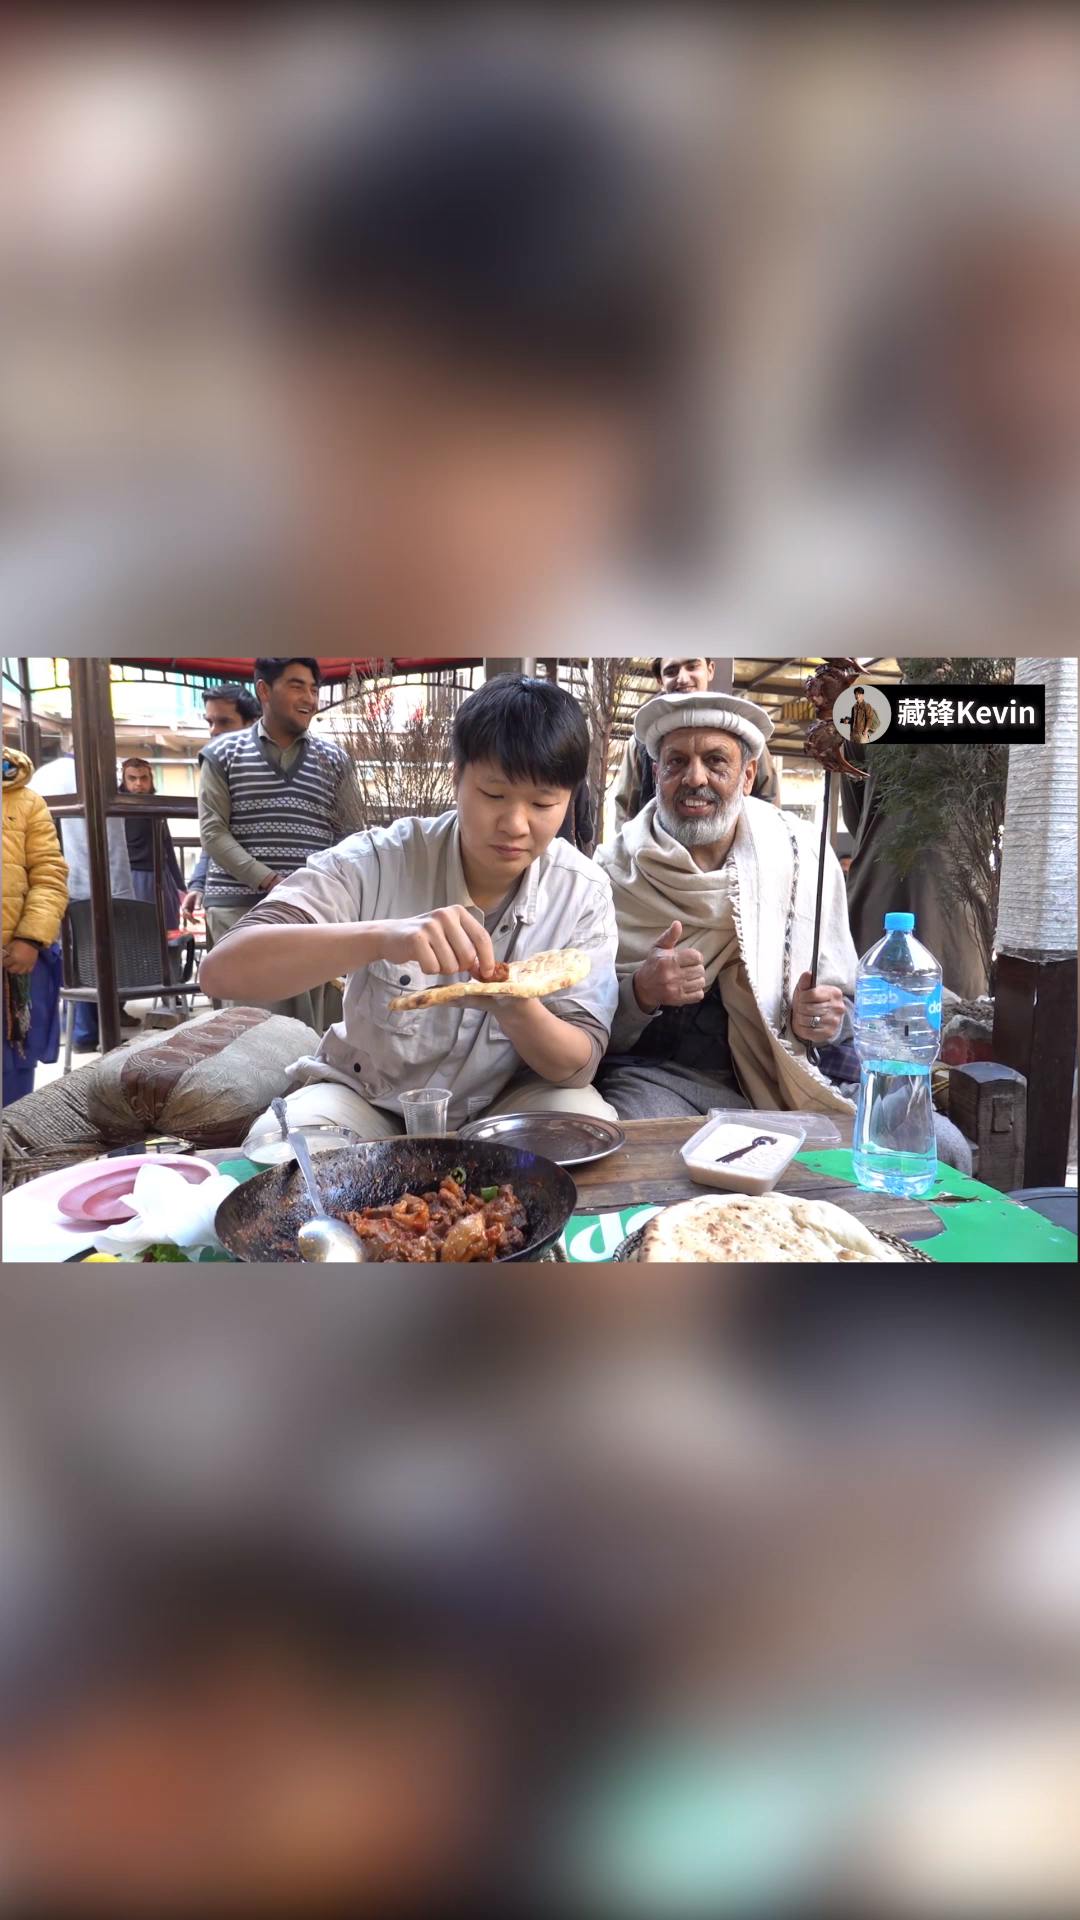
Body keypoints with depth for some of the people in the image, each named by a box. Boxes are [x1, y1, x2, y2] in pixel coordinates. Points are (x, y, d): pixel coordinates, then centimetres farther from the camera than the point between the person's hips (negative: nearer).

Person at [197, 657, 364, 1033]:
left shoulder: (334, 760, 12)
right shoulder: (223, 754, 7)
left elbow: (351, 835, 11)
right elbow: (212, 831, -1)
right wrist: (269, 881, -13)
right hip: (238, 906, -1)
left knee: (304, 1023, 3)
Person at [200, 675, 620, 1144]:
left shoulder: (584, 893, -14)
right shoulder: (379, 861, -22)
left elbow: (579, 1066, -15)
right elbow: (222, 969, -32)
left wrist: (514, 1006, -38)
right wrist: (379, 937, -49)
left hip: (507, 1101, 3)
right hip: (367, 1095, -2)